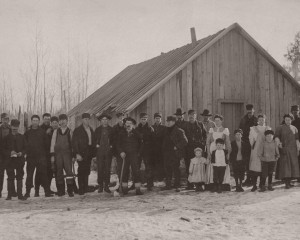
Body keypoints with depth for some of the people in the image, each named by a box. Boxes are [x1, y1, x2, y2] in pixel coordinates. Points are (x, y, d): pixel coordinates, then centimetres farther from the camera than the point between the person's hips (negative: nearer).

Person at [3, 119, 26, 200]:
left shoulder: (21, 137, 10)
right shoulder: (7, 137, 7)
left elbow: (25, 148, 9)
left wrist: (21, 153, -10)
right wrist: (10, 152, -13)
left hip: (20, 159, 1)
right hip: (10, 160, -1)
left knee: (19, 177, 0)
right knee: (10, 177, -1)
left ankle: (20, 194, 3)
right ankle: (9, 195, 4)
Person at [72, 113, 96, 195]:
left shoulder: (91, 130, 17)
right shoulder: (77, 130, -1)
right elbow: (74, 143, -7)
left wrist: (93, 153, 9)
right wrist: (77, 154, -16)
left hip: (89, 153, 5)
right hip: (81, 153, -5)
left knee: (87, 171, 6)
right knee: (81, 171, -7)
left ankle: (86, 188, 14)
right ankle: (81, 189, -3)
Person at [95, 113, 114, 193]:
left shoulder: (111, 129, 9)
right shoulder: (97, 130, 10)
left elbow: (114, 140, 10)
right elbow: (94, 140, 13)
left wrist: (111, 146, -2)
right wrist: (96, 145, -1)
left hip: (108, 151, 0)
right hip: (100, 151, 0)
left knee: (107, 169, 0)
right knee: (100, 169, -3)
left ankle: (107, 186, 6)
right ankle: (100, 186, 3)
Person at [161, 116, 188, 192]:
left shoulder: (179, 131, -7)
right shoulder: (166, 130, 15)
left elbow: (185, 141, -13)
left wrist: (177, 147, -13)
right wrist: (163, 149, 15)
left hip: (175, 153, -7)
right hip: (166, 153, 7)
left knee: (176, 169, -4)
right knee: (167, 169, 8)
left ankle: (177, 186, 2)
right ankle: (168, 185, 16)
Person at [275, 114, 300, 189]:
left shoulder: (294, 128, 12)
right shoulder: (280, 128, 3)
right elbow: (276, 136, -8)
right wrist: (278, 142, -29)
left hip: (292, 149, 4)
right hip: (284, 148, -4)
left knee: (293, 164, 2)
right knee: (285, 164, -9)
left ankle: (289, 181, 10)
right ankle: (286, 183, -10)